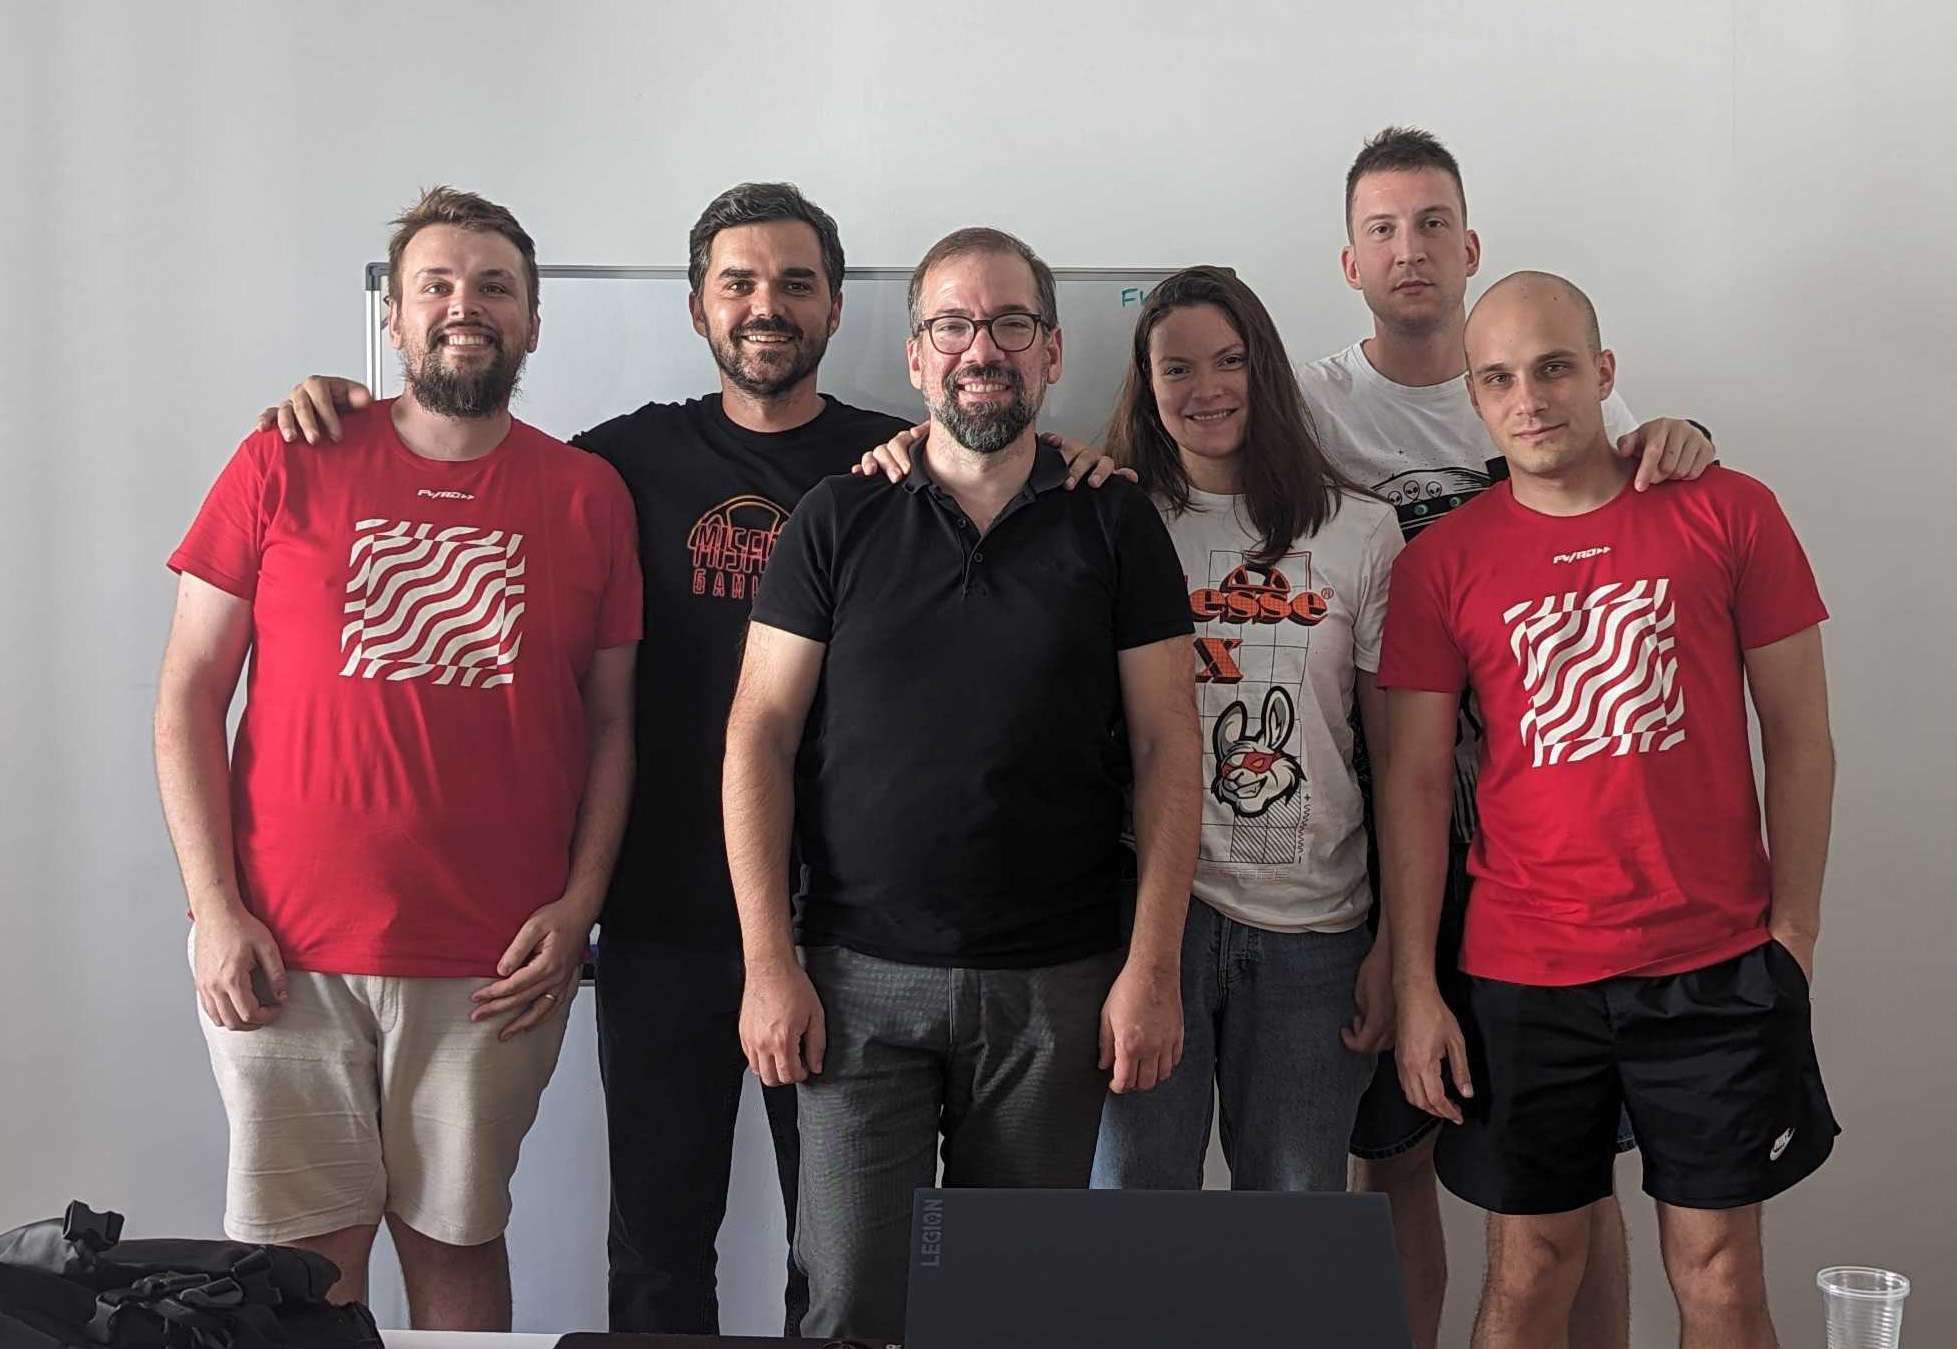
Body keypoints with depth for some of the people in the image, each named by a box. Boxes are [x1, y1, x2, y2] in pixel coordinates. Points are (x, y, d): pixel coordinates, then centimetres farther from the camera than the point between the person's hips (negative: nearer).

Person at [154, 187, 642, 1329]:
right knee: (307, 1256, 7)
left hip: (494, 968, 1)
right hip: (286, 953, 0)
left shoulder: (588, 495, 4)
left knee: (457, 1240, 12)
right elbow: (190, 693, 2)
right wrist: (214, 910, -6)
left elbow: (611, 722, 8)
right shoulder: (287, 465, 1)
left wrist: (578, 904, -3)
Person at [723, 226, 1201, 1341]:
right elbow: (760, 736, 1)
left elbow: (1167, 751, 1)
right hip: (861, 978, 0)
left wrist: (1153, 968, -6)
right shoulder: (839, 521, 4)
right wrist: (769, 962, -6)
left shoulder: (1115, 525, 4)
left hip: (1058, 987, 0)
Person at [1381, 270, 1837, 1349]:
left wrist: (1794, 932, -2)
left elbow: (1799, 736, 3)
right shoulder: (1442, 561, 1)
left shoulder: (1727, 513, 0)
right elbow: (1414, 781, 1)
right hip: (1522, 977, 0)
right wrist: (1414, 988, -2)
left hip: (1717, 970, 0)